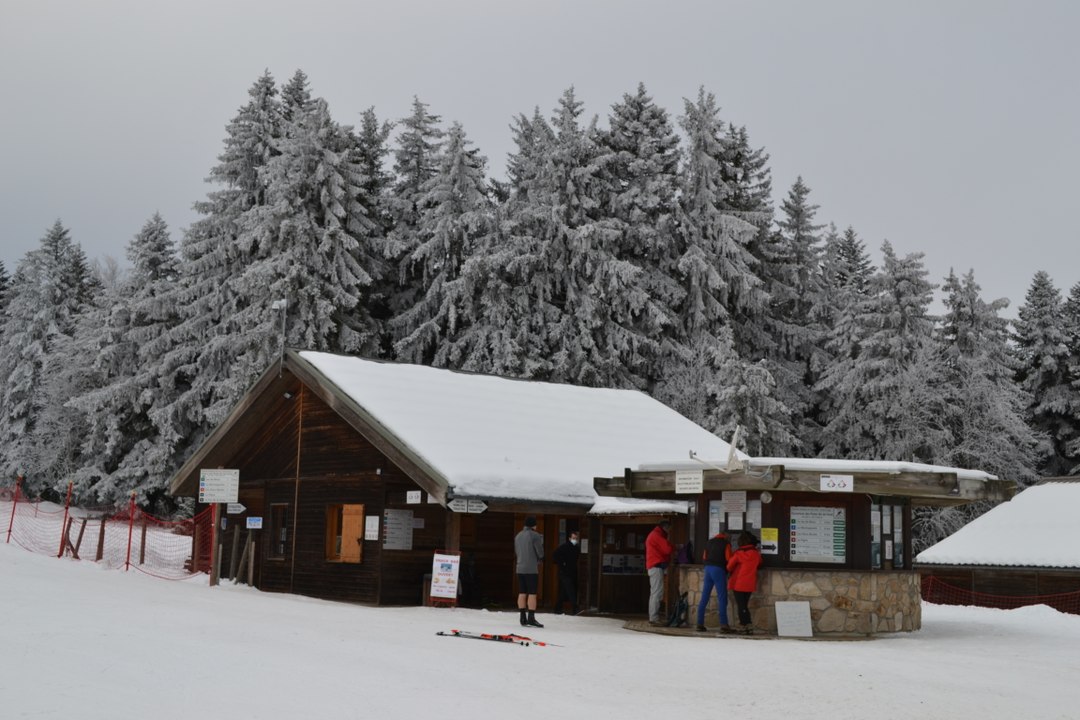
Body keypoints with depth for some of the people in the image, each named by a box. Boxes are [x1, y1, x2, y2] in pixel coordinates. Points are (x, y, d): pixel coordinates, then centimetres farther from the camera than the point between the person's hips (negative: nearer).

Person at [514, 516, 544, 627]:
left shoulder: (518, 536, 12)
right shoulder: (535, 535, -10)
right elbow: (540, 553, -7)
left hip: (520, 569, 7)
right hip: (532, 569, -7)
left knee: (522, 593, 8)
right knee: (532, 593, -5)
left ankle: (523, 618, 9)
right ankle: (531, 618, -9)